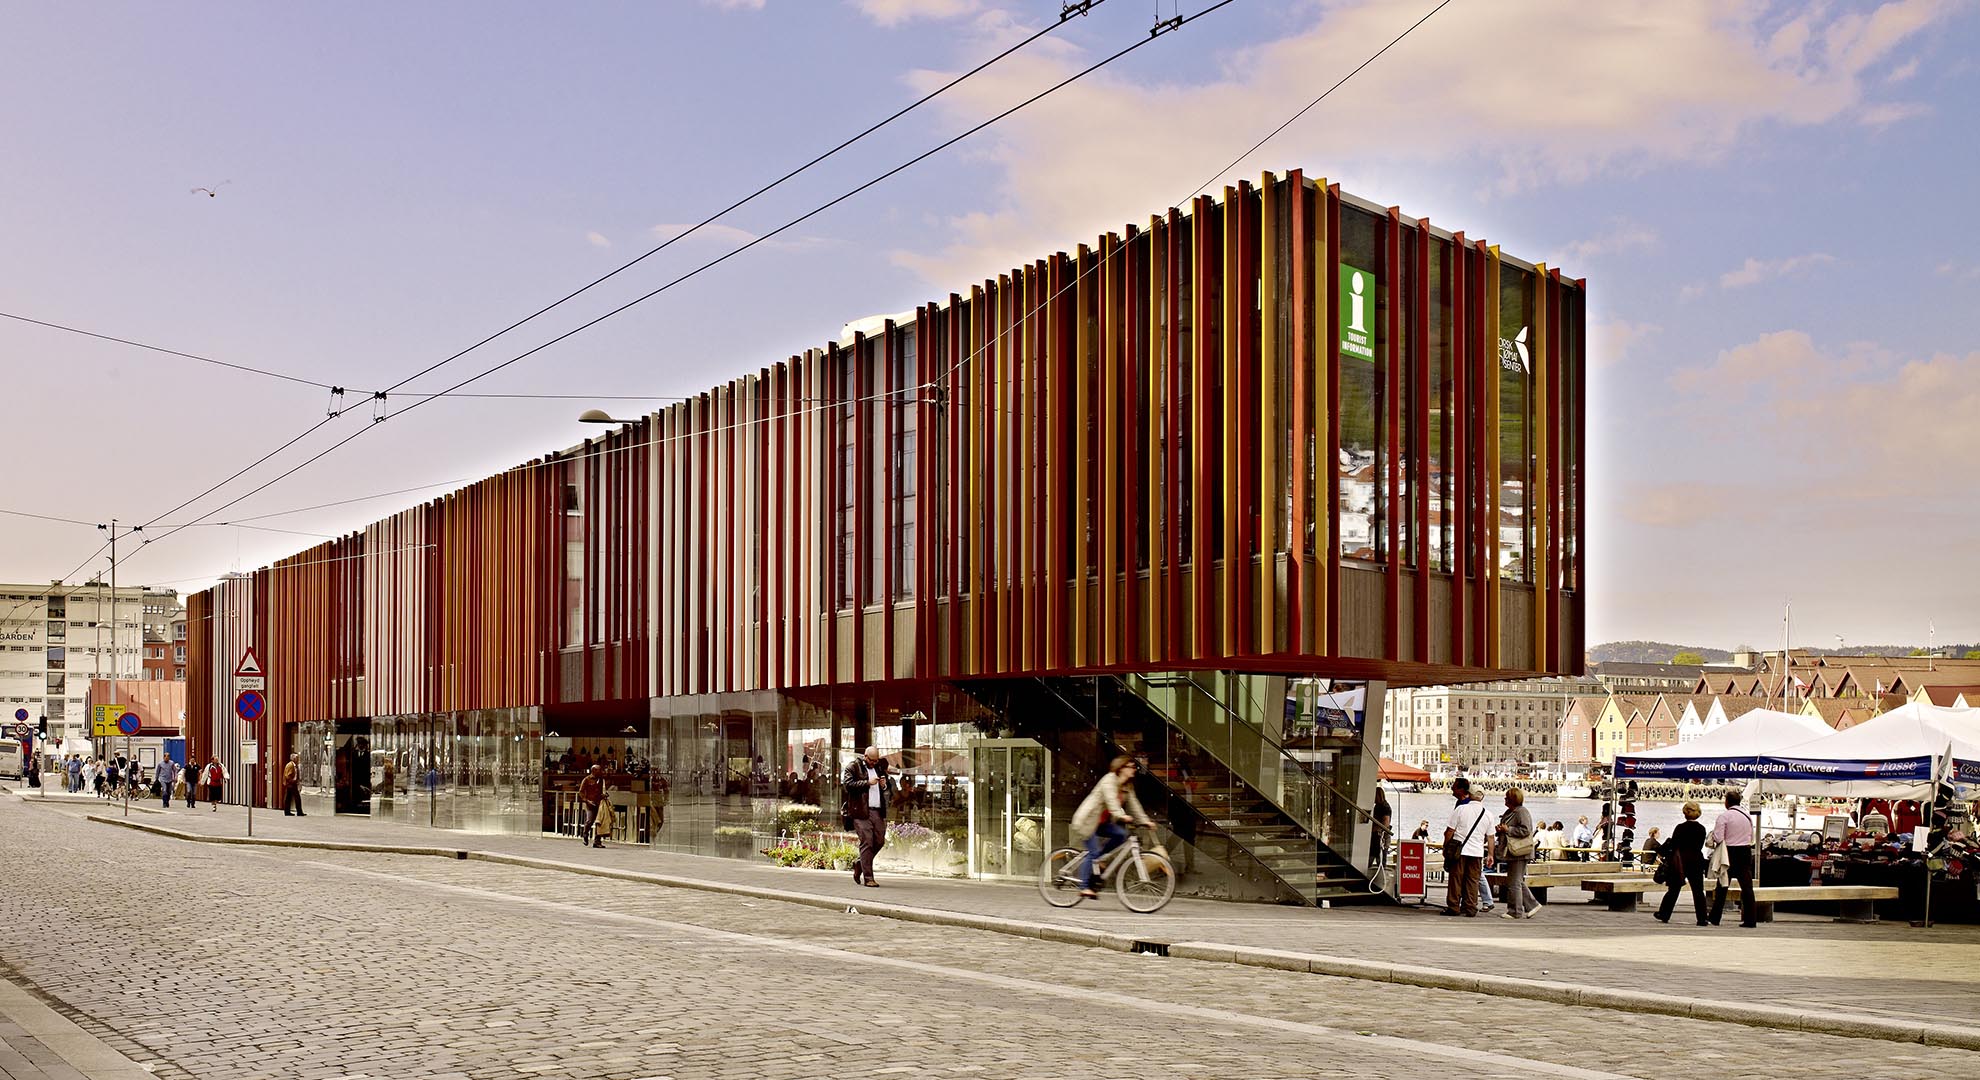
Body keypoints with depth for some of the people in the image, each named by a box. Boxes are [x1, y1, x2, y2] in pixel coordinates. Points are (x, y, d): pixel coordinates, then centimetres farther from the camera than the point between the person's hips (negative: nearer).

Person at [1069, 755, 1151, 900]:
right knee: (1094, 852, -16)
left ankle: (1096, 860, -1)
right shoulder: (1110, 779, -17)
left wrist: (1144, 821, -5)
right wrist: (1121, 815, -46)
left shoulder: (1127, 787, 9)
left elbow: (1133, 805, 7)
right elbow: (1111, 800, -32)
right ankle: (1085, 888, -11)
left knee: (1121, 834, -15)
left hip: (1102, 823, 8)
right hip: (1088, 820, -8)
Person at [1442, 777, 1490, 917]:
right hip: (1477, 852, 4)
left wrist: (1445, 847, 4)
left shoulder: (1460, 809, -7)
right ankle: (1470, 909, 5)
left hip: (1459, 851, -4)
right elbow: (1490, 836, 13)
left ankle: (1453, 907, 5)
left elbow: (1449, 832, -7)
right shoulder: (1485, 812, 8)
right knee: (1473, 881, 7)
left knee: (1455, 879, 3)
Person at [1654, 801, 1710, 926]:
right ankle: (1702, 919, -1)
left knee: (1673, 889, 9)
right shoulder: (1702, 829, 0)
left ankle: (1664, 914, 16)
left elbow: (1673, 845, -8)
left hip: (1680, 861, -2)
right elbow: (1700, 846, 8)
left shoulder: (1681, 827, -9)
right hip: (1696, 860, 2)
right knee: (1698, 890, 4)